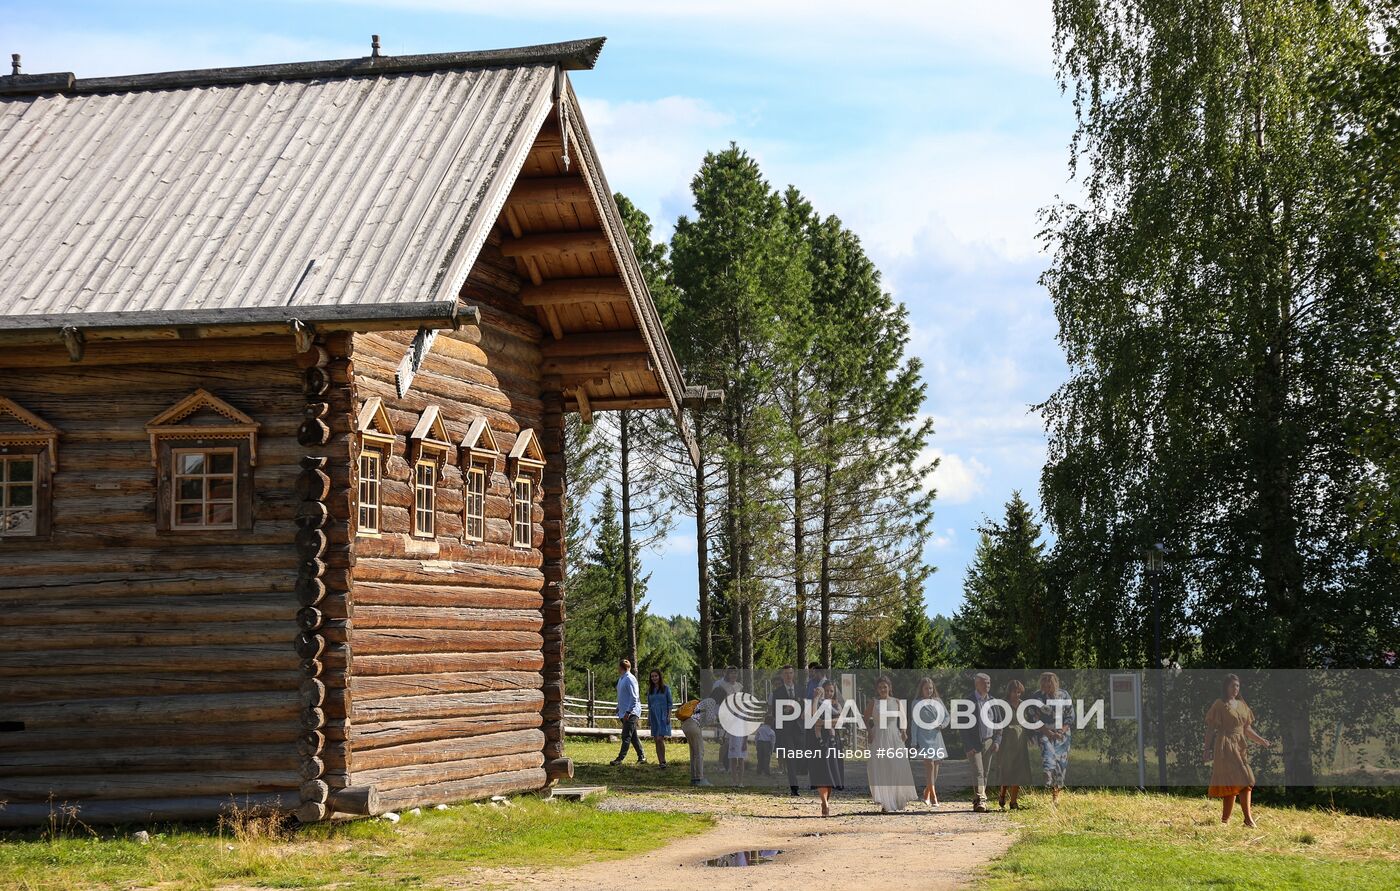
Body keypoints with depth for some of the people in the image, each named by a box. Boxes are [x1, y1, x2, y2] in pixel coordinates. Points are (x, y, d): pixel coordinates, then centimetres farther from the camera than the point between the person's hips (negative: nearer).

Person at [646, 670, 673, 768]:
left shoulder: (666, 688, 0)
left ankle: (663, 761, -8)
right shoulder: (650, 690, 11)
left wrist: (669, 716, -9)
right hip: (654, 716, 5)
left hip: (663, 716, -5)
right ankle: (660, 762, 8)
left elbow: (670, 703, -1)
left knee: (660, 739, -16)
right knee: (656, 741, 3)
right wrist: (648, 717, 12)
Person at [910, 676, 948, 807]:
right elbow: (914, 723, -2)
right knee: (929, 764, -14)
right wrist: (913, 741, -6)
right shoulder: (917, 703, -1)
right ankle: (933, 797, -18)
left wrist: (943, 724, -4)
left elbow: (946, 716, 18)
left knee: (935, 765, 8)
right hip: (923, 736, -5)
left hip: (936, 736, 5)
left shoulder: (937, 701, 10)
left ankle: (926, 795, 22)